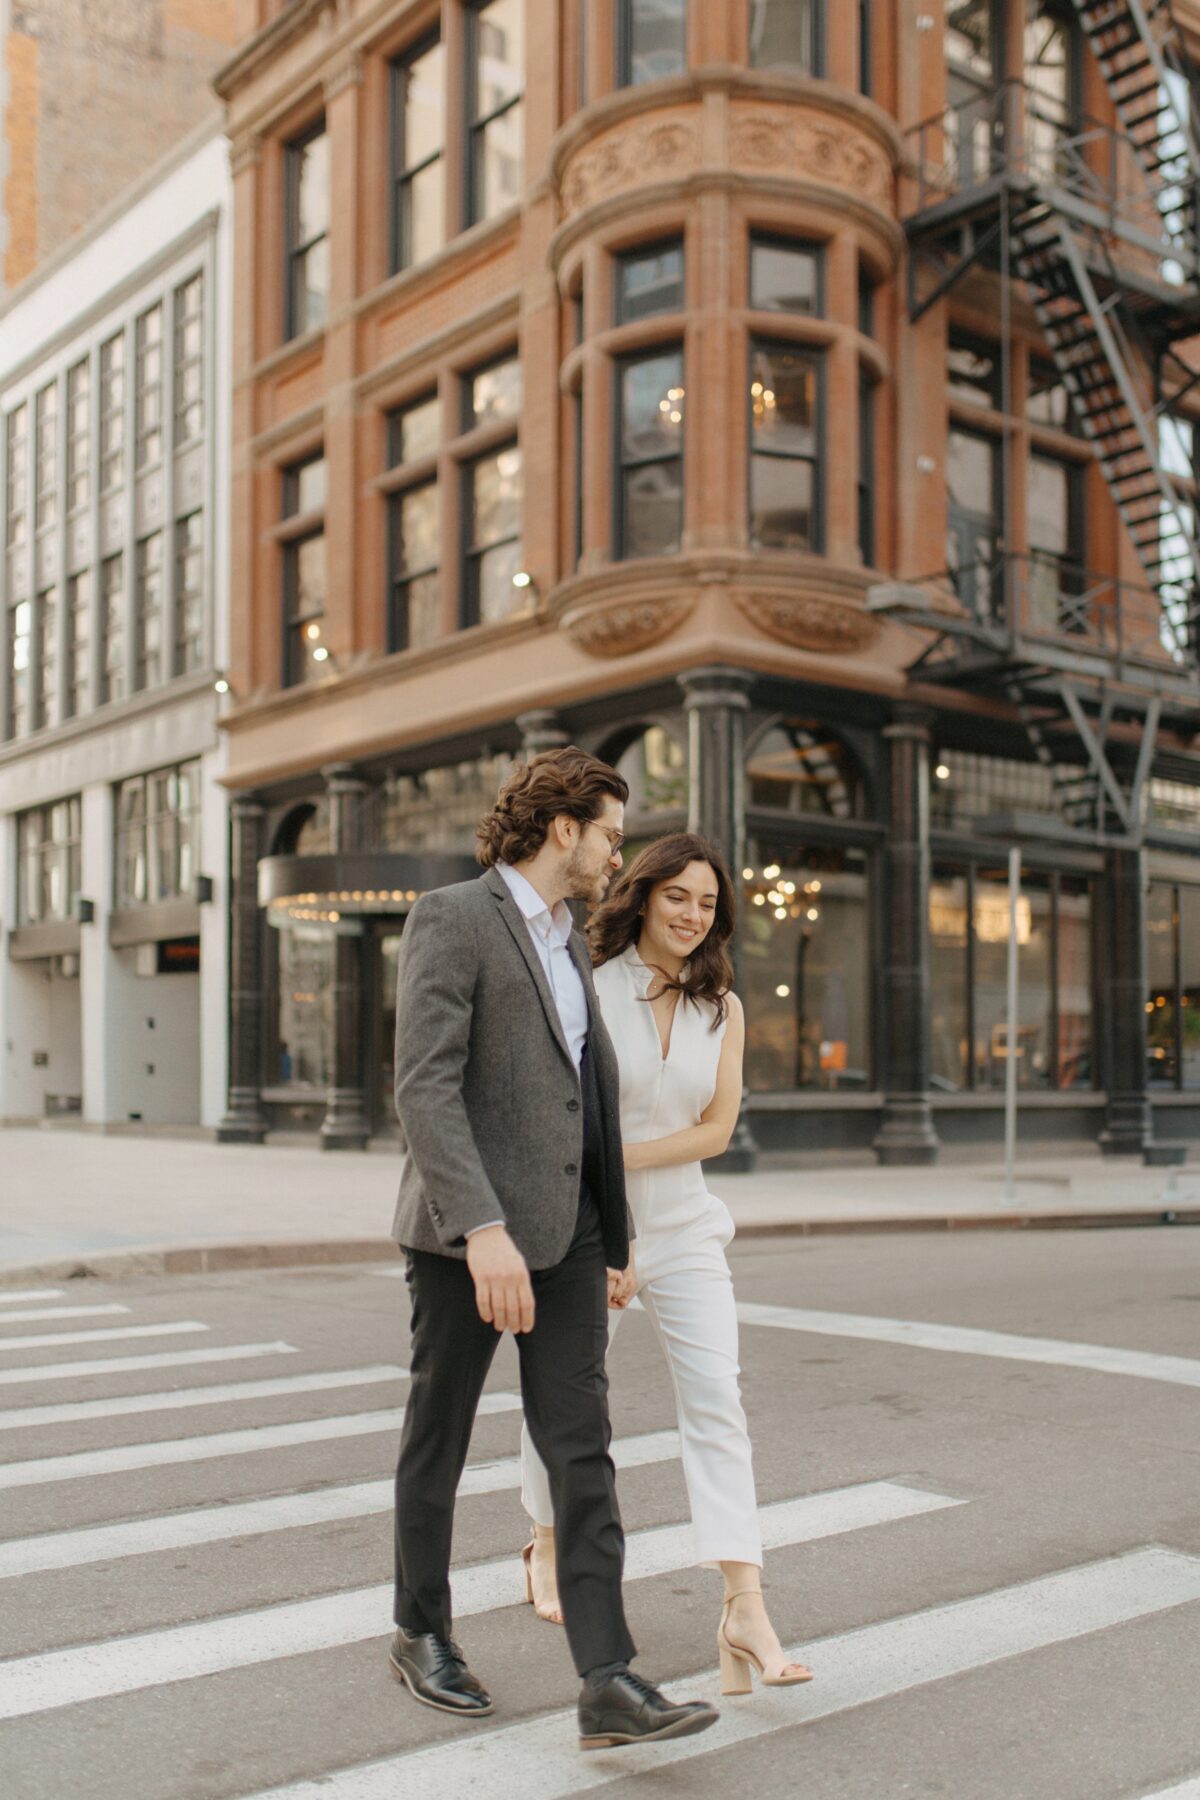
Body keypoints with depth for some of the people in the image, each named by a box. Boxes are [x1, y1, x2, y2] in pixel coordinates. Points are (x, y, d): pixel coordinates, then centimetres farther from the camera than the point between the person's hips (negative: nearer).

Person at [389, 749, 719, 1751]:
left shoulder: (567, 945, 16)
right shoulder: (450, 919, -10)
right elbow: (424, 1086, -21)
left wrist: (610, 1240, 22)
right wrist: (482, 1230, -30)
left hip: (561, 1231, 7)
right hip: (464, 1229, -6)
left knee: (581, 1451, -2)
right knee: (441, 1436, 11)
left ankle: (609, 1685, -3)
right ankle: (421, 1633, 30)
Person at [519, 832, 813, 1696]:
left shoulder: (722, 1008, 2)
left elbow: (717, 1129, -3)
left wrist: (619, 1157, -15)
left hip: (682, 1226, 3)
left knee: (717, 1397, -10)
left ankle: (745, 1609, -11)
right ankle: (548, 1545, 39)